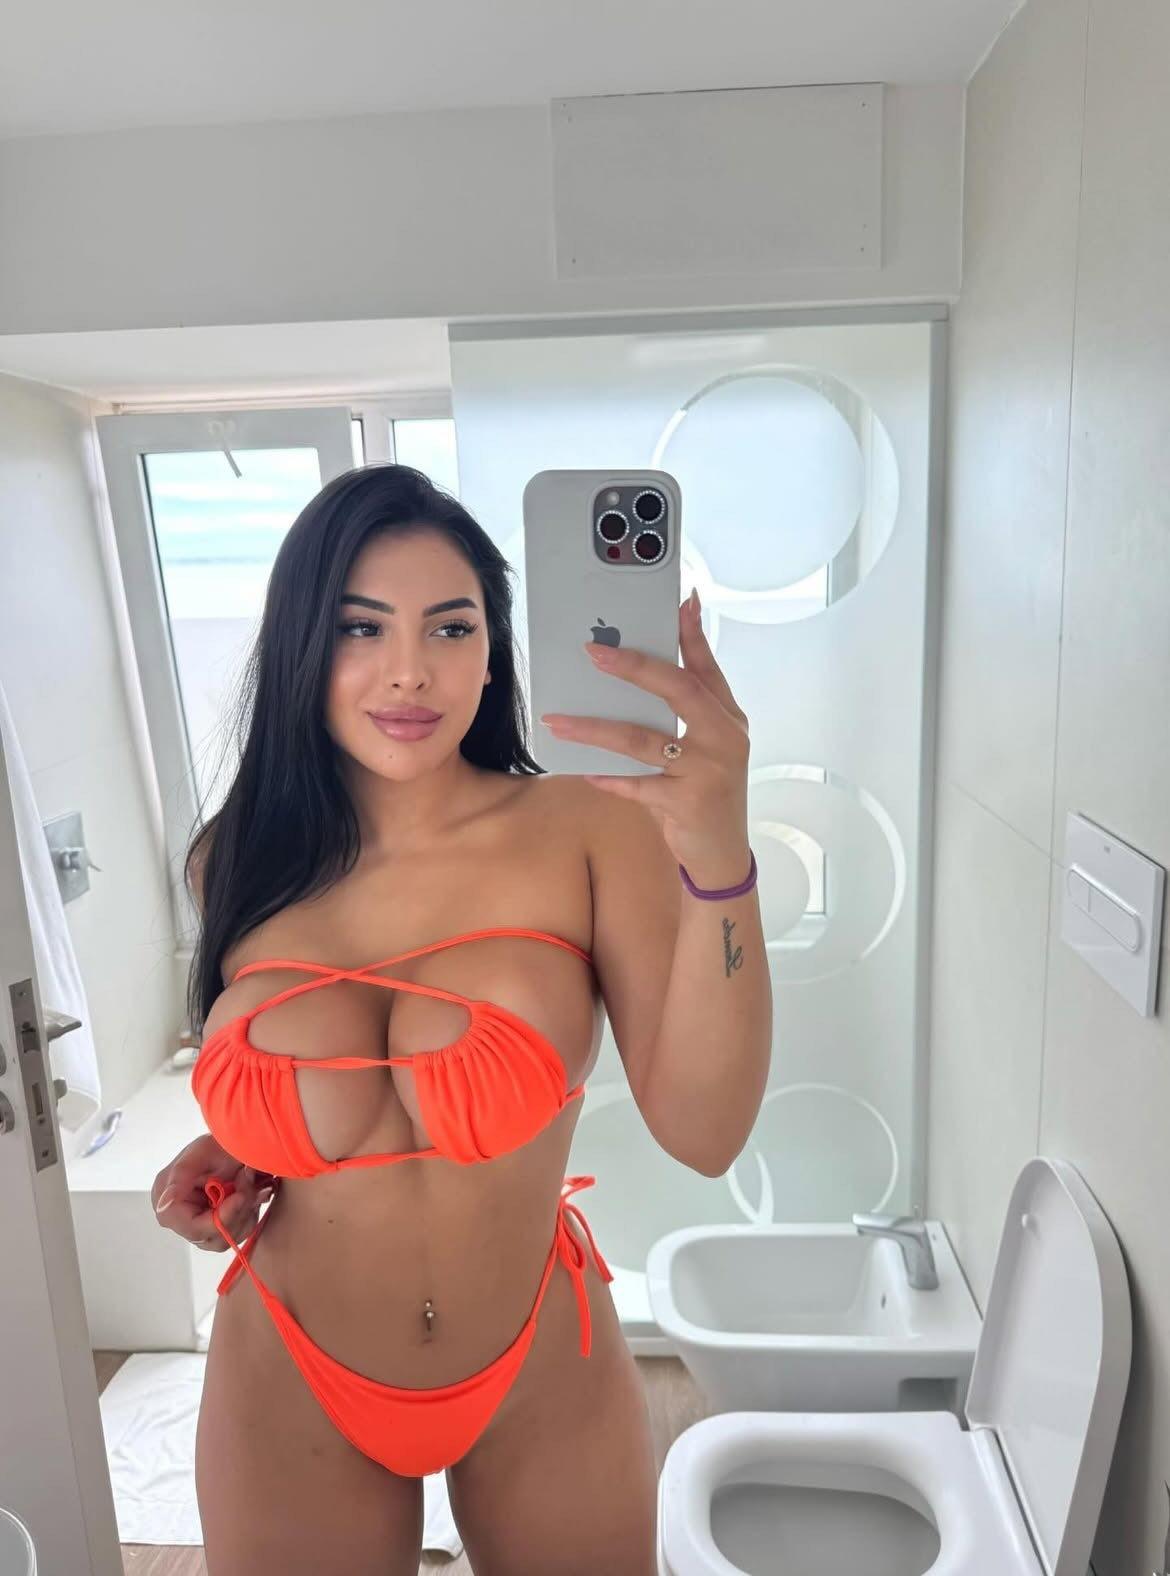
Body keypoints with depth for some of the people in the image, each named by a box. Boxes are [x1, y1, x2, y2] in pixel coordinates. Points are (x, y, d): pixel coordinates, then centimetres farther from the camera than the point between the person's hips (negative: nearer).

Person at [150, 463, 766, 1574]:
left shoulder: (586, 833, -19)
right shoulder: (237, 862, -9)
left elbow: (703, 1134, -29)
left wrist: (717, 852, -41)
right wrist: (225, 1156, -10)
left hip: (543, 1381, -1)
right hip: (291, 1396, 2)